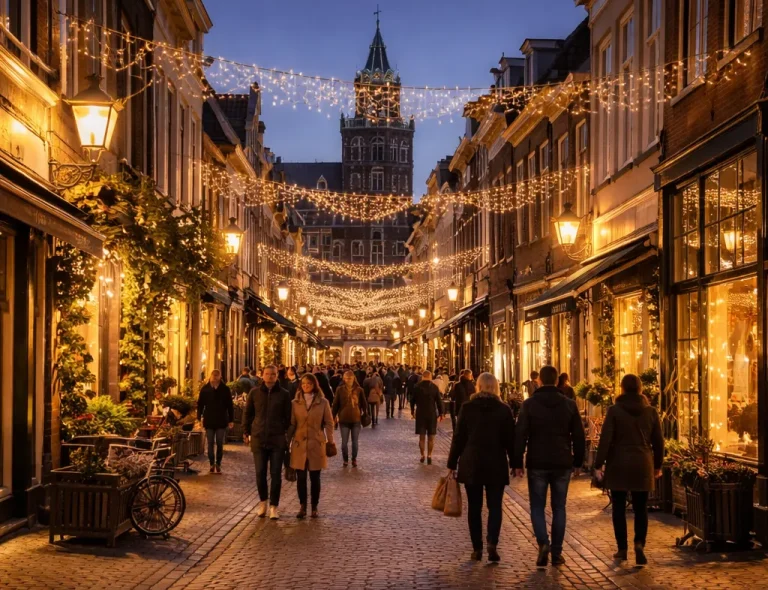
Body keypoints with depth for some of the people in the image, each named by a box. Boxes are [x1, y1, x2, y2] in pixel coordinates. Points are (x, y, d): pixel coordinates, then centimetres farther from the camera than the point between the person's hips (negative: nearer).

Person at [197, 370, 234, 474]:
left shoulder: (225, 389, -1)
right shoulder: (205, 389, 0)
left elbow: (230, 406, 2)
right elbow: (200, 404, 2)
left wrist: (231, 420, -1)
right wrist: (199, 418, -5)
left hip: (221, 421, 0)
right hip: (209, 421, 0)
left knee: (220, 444, 4)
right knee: (210, 444, 5)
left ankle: (218, 464, 13)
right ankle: (212, 464, 13)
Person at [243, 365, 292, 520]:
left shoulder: (284, 394, 0)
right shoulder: (255, 392, 4)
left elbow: (288, 416, 5)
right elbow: (247, 413, 11)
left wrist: (287, 434, 3)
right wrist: (246, 432, 9)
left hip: (278, 440, -1)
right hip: (258, 439, 1)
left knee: (276, 474, 1)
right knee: (260, 473, 6)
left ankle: (274, 506, 9)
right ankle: (263, 501, 24)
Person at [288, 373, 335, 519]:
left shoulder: (323, 402, 0)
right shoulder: (295, 403, 4)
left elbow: (329, 423, 2)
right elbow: (292, 424, 5)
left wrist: (330, 441, -6)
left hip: (316, 444, -1)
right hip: (299, 444, 1)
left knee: (315, 478, 6)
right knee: (301, 477, 2)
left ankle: (314, 507, 16)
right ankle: (302, 506, 13)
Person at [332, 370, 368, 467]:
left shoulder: (359, 390, -3)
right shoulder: (340, 389, -4)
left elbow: (364, 404, 5)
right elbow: (335, 404, -1)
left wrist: (365, 415, 5)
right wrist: (334, 416, -1)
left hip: (356, 419, 1)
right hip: (344, 419, 0)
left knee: (355, 442, 9)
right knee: (344, 442, 4)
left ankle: (354, 459, 25)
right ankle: (345, 460, 21)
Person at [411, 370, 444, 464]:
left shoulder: (417, 387, -3)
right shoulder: (434, 387, -7)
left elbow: (413, 400, 4)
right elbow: (439, 401, -6)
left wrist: (413, 412, 16)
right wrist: (441, 413, 3)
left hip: (420, 414, 1)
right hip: (432, 414, -1)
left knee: (422, 436, 10)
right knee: (431, 437, 7)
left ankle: (422, 455, 12)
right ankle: (429, 455, -1)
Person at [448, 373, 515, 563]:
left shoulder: (467, 408, -3)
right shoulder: (504, 410, -3)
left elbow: (458, 438, -1)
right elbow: (511, 439, -1)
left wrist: (452, 464, 6)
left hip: (471, 465, 0)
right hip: (496, 465, 0)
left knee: (474, 508, 10)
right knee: (495, 506, 7)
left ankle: (477, 549, 11)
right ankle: (492, 543, -12)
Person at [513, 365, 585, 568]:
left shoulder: (529, 404, -5)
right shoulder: (569, 404, 2)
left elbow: (520, 435, -8)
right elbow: (578, 435, 5)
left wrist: (517, 462, -2)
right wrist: (578, 461, 14)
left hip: (537, 463, -2)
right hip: (562, 463, 2)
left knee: (537, 506, 8)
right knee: (559, 508, 10)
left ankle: (543, 543, -14)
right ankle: (557, 553, 10)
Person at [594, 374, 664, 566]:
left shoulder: (614, 410, -6)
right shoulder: (650, 412, 2)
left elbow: (605, 439, -9)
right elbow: (658, 441, 7)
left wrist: (599, 464, -2)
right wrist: (657, 465, 18)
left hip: (619, 465, -2)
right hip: (642, 465, 2)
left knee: (619, 507, 8)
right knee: (640, 508, 8)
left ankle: (622, 549, 10)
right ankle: (639, 543, -11)